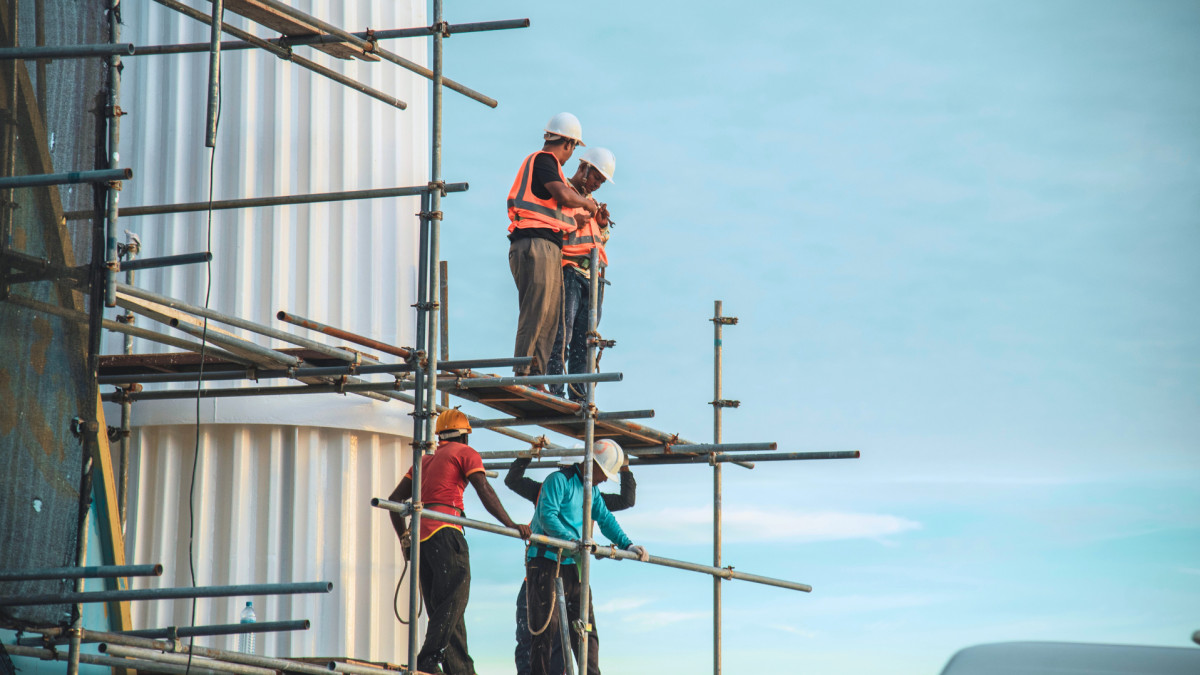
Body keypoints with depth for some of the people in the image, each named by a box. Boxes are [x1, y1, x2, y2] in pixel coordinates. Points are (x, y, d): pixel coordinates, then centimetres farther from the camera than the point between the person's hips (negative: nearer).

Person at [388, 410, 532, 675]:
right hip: (444, 532, -8)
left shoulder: (426, 460, 26)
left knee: (440, 608, 7)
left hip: (420, 535, 8)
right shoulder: (465, 453, 7)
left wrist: (404, 538, 28)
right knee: (453, 601, -12)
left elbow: (395, 499, 25)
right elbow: (485, 492, -6)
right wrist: (510, 524, -9)